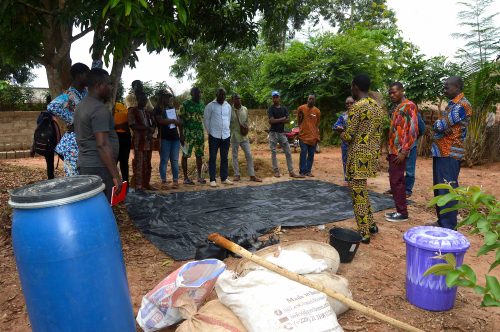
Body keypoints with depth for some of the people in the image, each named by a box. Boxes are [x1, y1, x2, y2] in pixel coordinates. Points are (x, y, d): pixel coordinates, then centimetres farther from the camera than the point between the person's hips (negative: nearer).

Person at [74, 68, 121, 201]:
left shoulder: (82, 105, 15)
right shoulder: (99, 109, -16)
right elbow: (102, 145, -23)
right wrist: (116, 175, -22)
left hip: (85, 165, 10)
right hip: (98, 168, -10)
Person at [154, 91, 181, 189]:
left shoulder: (172, 108, 18)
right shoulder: (158, 109, 0)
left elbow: (178, 122, 15)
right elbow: (161, 120, -17)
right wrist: (172, 120, -6)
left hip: (175, 137, 5)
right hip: (165, 138, -5)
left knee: (175, 160, 4)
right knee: (164, 160, -2)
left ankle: (176, 180, 6)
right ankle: (164, 181, 4)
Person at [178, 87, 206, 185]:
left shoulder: (202, 105, 11)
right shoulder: (185, 104, -5)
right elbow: (180, 120, -7)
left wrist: (204, 132, 11)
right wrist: (181, 134, -12)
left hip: (200, 133, 5)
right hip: (188, 133, -5)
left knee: (199, 155, 8)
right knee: (185, 155, 0)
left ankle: (199, 176, 19)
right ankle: (186, 178, 8)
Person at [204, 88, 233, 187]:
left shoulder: (228, 106, 9)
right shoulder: (210, 105, -4)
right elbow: (206, 120, -1)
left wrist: (226, 130, 12)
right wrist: (209, 132, 0)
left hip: (226, 136, 4)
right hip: (214, 136, -4)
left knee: (224, 158, 10)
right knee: (212, 158, 0)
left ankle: (224, 178, 19)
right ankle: (212, 180, 6)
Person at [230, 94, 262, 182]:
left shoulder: (245, 109, 7)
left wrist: (246, 128, -3)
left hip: (244, 136, 4)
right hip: (234, 136, -3)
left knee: (249, 155, 1)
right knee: (235, 156, 5)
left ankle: (252, 175, 6)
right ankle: (237, 175, 16)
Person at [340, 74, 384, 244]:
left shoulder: (357, 106, -16)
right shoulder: (378, 106, 11)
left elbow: (348, 136, -16)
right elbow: (379, 134, 15)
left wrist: (342, 135, 4)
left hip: (359, 156, -9)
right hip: (371, 154, 9)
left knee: (358, 194, -1)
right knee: (362, 191, 21)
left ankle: (363, 233, 6)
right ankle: (371, 224, 28)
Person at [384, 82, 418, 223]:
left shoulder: (409, 106, -9)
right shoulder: (397, 108, 19)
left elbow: (413, 130, -17)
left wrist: (404, 152, -21)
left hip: (400, 151, -9)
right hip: (393, 151, 9)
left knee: (397, 181, -6)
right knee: (394, 181, 11)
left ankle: (402, 213, 2)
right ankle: (399, 210, 18)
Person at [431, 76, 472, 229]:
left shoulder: (462, 105, -13)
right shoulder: (452, 104, 18)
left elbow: (442, 126, -18)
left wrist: (437, 124, 2)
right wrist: (440, 124, -2)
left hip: (450, 154, -10)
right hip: (441, 152, 10)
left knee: (448, 190, -6)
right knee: (439, 188, 14)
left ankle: (449, 226, 1)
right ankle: (442, 221, 24)